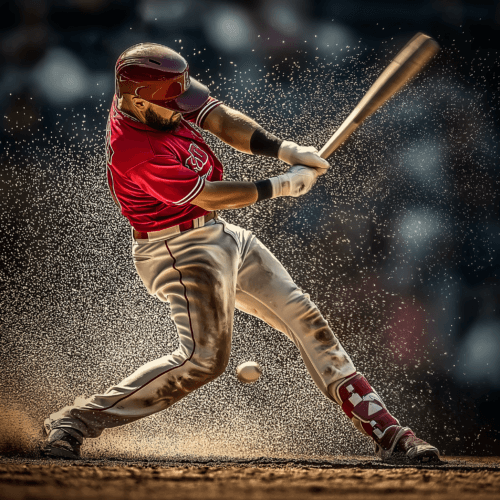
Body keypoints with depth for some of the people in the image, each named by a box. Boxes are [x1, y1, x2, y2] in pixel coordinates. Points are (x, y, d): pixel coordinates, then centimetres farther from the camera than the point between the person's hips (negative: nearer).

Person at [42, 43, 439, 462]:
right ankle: (75, 422, -11)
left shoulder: (147, 95, -4)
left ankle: (385, 431, 10)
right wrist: (279, 187, -15)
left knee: (303, 318, 7)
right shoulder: (134, 152, -28)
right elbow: (208, 196, -23)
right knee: (205, 356, -19)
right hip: (179, 250, -10)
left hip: (221, 237, 10)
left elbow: (219, 120, -1)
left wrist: (282, 149, -15)